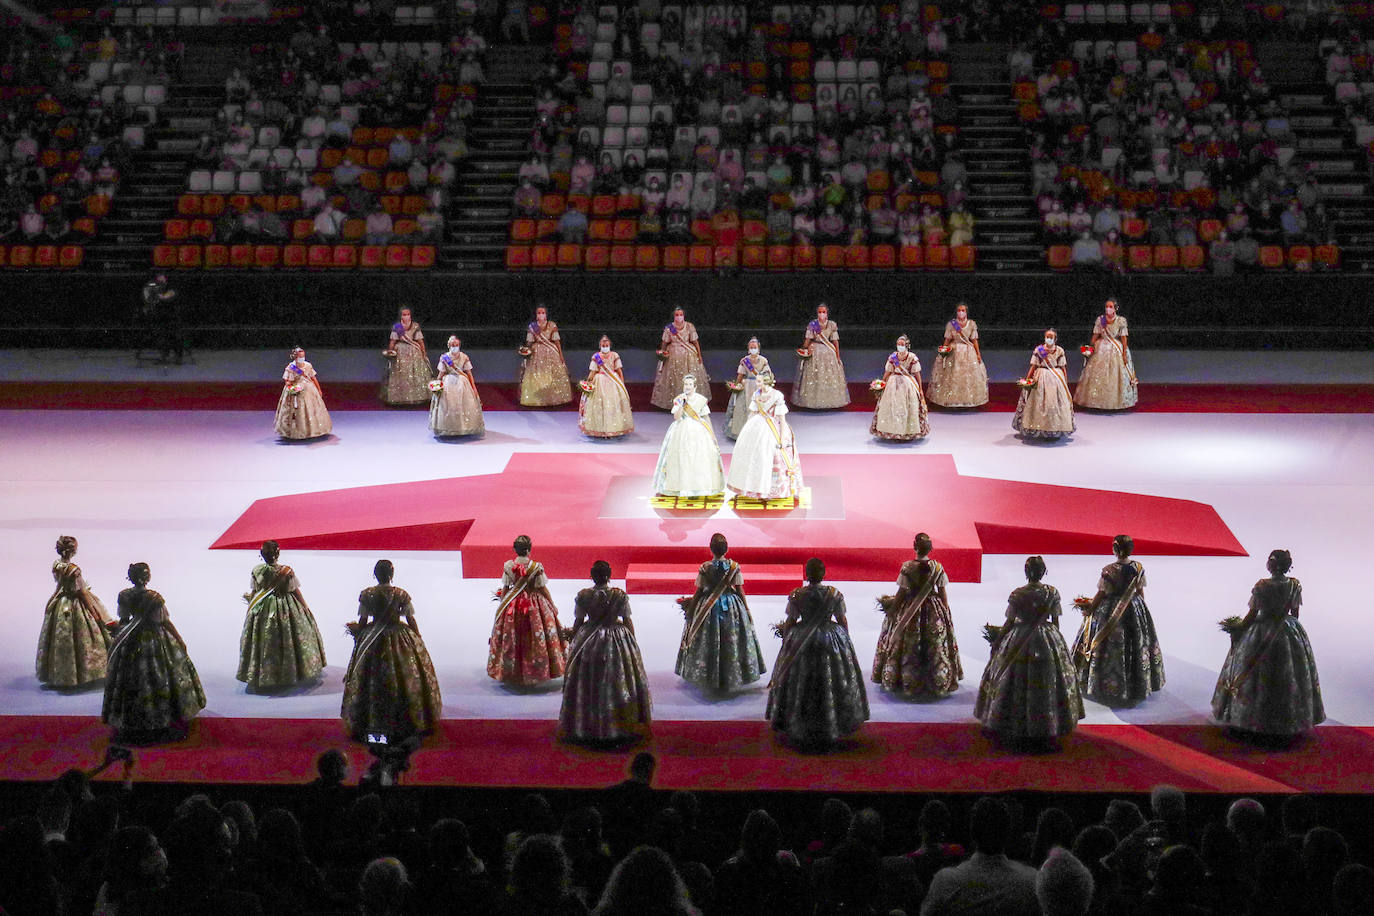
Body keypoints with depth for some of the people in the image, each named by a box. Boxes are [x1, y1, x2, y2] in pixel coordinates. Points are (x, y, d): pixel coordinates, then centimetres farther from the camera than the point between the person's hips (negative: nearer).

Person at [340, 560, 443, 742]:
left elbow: (362, 622, -3)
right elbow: (411, 621, -3)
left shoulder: (366, 594, -8)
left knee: (371, 679, 11)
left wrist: (357, 635, 13)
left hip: (372, 639, 1)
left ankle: (366, 723, 17)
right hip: (399, 638, -1)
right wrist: (418, 640, 9)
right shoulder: (402, 594, -9)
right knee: (403, 679, 9)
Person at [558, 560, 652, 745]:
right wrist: (633, 642, 7)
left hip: (588, 640, 1)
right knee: (617, 681, 10)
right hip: (616, 640, -1)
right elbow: (628, 621, -6)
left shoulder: (583, 595, -10)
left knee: (586, 684, 13)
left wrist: (573, 640, 12)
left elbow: (578, 621, -2)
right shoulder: (620, 596, -13)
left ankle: (584, 725, 21)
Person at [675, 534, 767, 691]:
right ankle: (732, 675, 18)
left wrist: (690, 609, 5)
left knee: (708, 643, 11)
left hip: (709, 607, -1)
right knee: (731, 642, 13)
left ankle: (709, 678, 17)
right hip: (731, 607, 1)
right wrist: (747, 610, 7)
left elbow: (699, 591, -8)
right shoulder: (734, 566, -10)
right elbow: (740, 590, -4)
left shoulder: (705, 568, -13)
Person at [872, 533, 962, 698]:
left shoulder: (907, 567, -17)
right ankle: (938, 682, 23)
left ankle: (907, 682, 18)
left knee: (908, 647, 11)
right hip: (934, 610, 2)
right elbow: (943, 593, -3)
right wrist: (946, 613, 9)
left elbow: (901, 593, -12)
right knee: (936, 647, 14)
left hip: (909, 609, -2)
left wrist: (890, 608, 2)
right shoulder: (937, 567, -10)